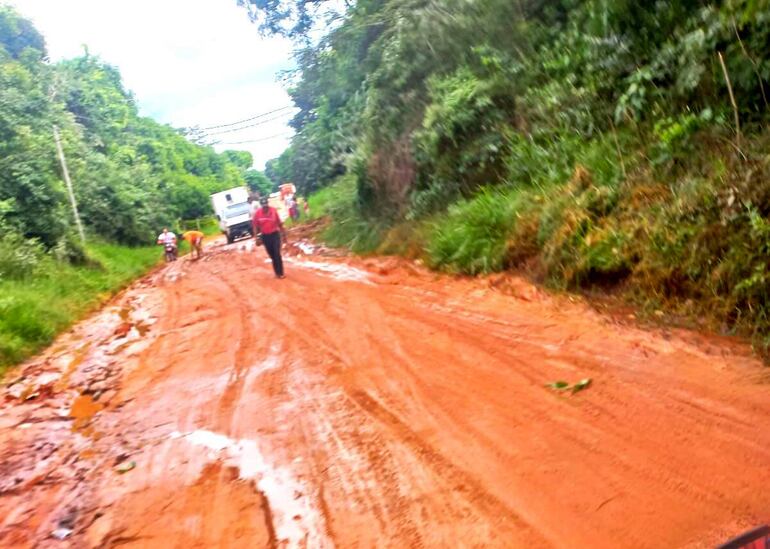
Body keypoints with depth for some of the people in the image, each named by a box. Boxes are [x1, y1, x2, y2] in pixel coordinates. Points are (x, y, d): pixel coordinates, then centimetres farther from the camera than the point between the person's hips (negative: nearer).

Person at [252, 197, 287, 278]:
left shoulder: (274, 210, -8)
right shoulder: (257, 213, -9)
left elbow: (279, 223, 2)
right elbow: (255, 227, -2)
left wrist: (283, 234, 7)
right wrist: (256, 238, -8)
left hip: (275, 234, -1)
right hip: (265, 236, 1)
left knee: (277, 254, -7)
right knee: (272, 255, 10)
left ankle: (280, 273, 2)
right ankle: (277, 272, 23)